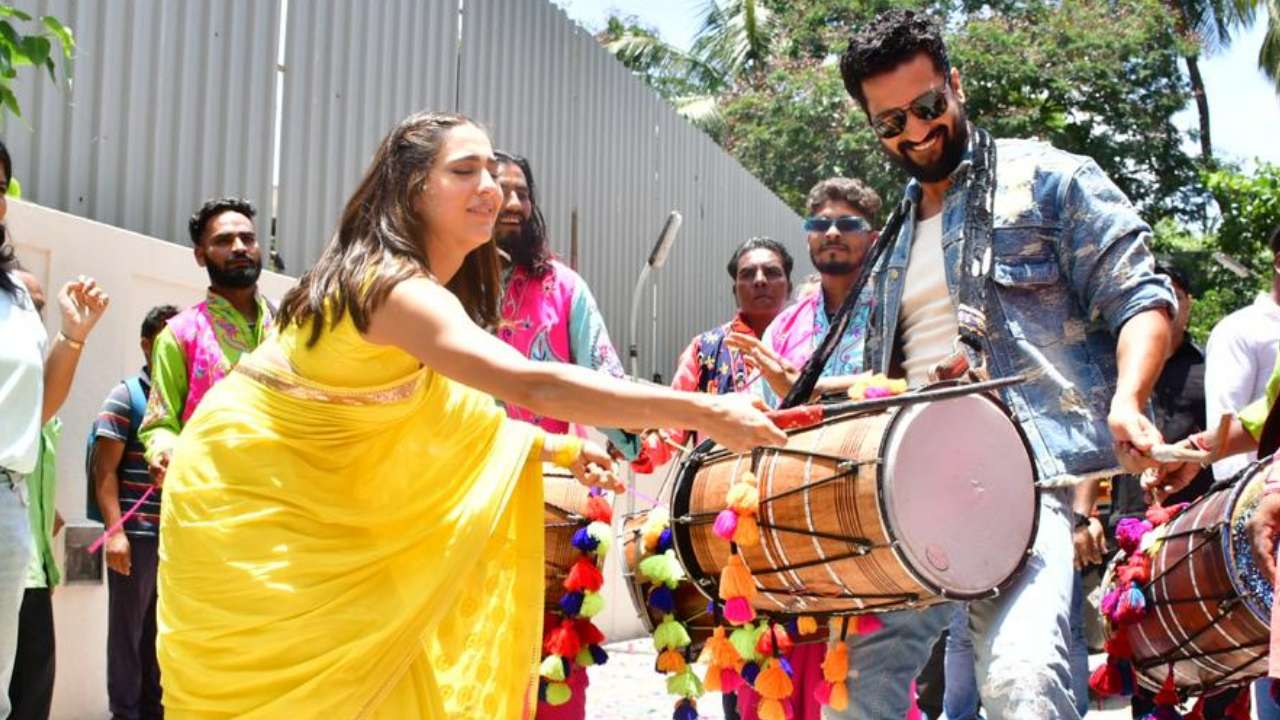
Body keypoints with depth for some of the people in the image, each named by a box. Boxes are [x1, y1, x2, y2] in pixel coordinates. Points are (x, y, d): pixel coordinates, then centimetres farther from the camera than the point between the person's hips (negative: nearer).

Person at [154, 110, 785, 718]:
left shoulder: (424, 286, 6)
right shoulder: (394, 285, -27)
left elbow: (449, 413, 14)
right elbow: (534, 386, -39)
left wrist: (560, 448, 7)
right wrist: (702, 412, -39)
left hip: (302, 506, 9)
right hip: (246, 503, -9)